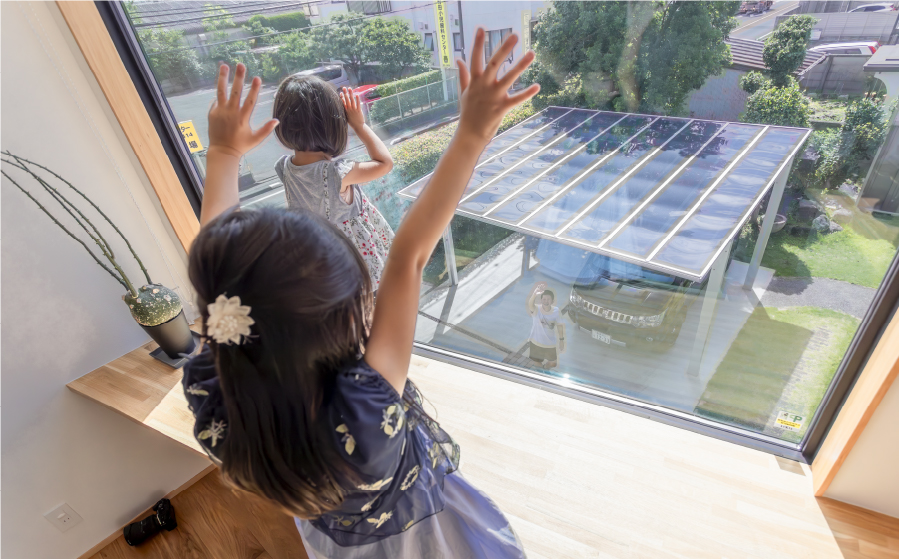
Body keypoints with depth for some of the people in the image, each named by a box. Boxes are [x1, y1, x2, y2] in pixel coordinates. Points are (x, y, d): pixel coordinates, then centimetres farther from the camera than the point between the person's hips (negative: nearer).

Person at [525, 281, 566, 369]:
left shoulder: (556, 311, -16)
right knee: (536, 362, 18)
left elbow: (559, 325, -1)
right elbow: (530, 304, -48)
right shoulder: (536, 309, -24)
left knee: (553, 363, 18)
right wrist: (534, 294, -69)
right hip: (536, 342, -1)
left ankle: (546, 367, 52)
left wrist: (561, 339, 4)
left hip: (550, 343, 2)